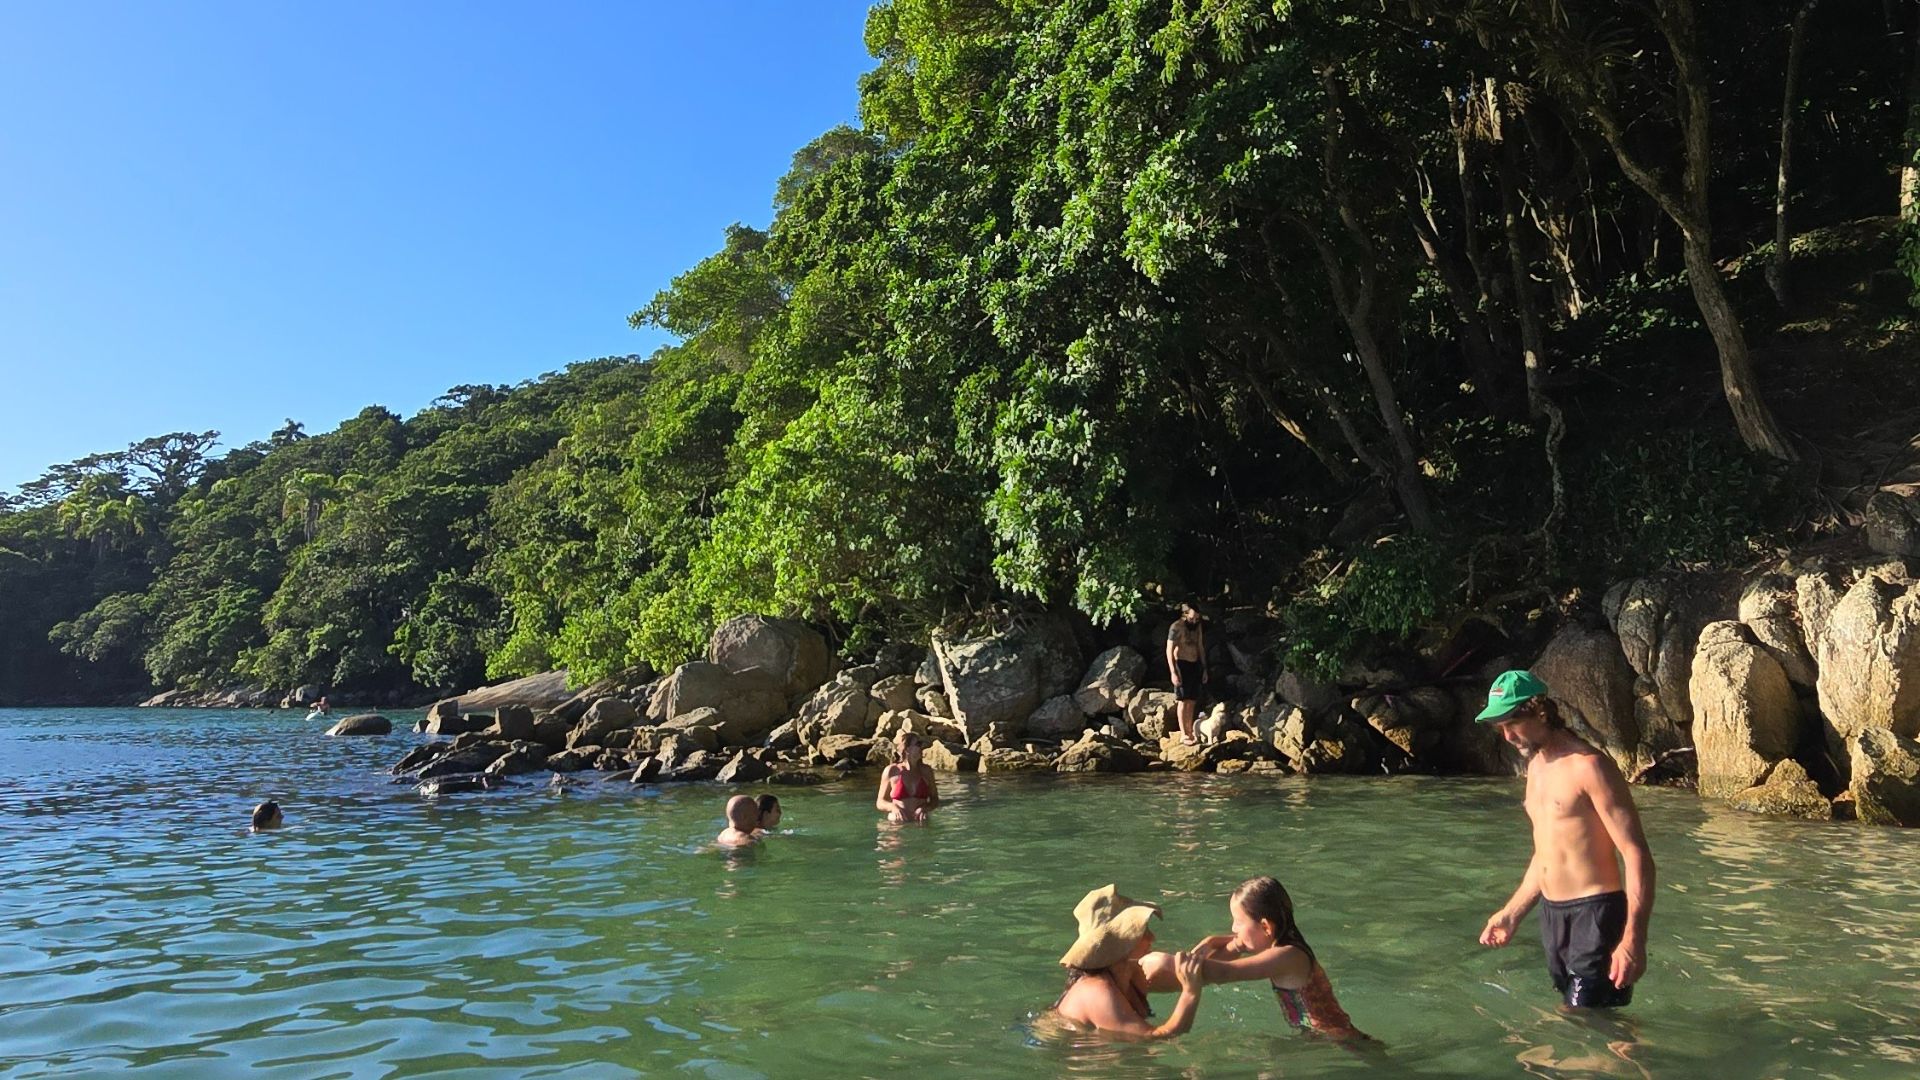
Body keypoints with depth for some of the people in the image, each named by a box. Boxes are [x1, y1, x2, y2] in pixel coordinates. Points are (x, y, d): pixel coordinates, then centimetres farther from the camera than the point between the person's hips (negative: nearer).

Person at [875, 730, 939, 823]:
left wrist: (925, 808, -5)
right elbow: (880, 803, 8)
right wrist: (892, 807, -13)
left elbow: (935, 800, 17)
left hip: (920, 822, 2)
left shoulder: (926, 771, 7)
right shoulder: (891, 771, 1)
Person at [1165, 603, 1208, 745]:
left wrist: (1204, 668, 15)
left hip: (1195, 665, 7)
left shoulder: (1198, 626, 9)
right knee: (1183, 700, -7)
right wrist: (1173, 672, -19)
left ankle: (1190, 731, 15)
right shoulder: (1176, 627, -12)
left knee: (1192, 701, 8)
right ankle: (1183, 734, -5)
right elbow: (1169, 650, -14)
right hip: (1182, 665, -7)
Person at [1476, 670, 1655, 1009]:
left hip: (1594, 916, -8)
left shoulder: (1588, 766, -14)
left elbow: (1637, 855, -18)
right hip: (1552, 916, 8)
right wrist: (1512, 914, 21)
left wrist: (1634, 939, -25)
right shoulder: (1536, 766, 14)